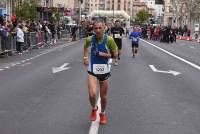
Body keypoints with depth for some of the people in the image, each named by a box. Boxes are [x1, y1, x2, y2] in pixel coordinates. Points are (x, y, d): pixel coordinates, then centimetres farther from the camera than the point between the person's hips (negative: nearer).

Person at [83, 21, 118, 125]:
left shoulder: (109, 40, -14)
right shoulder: (89, 39, -8)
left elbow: (115, 54, -7)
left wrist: (103, 54, -18)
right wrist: (85, 57, 4)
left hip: (104, 71, 0)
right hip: (92, 71, 0)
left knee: (103, 96, 13)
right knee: (92, 94, -19)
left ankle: (102, 113, 42)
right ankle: (94, 108, 15)